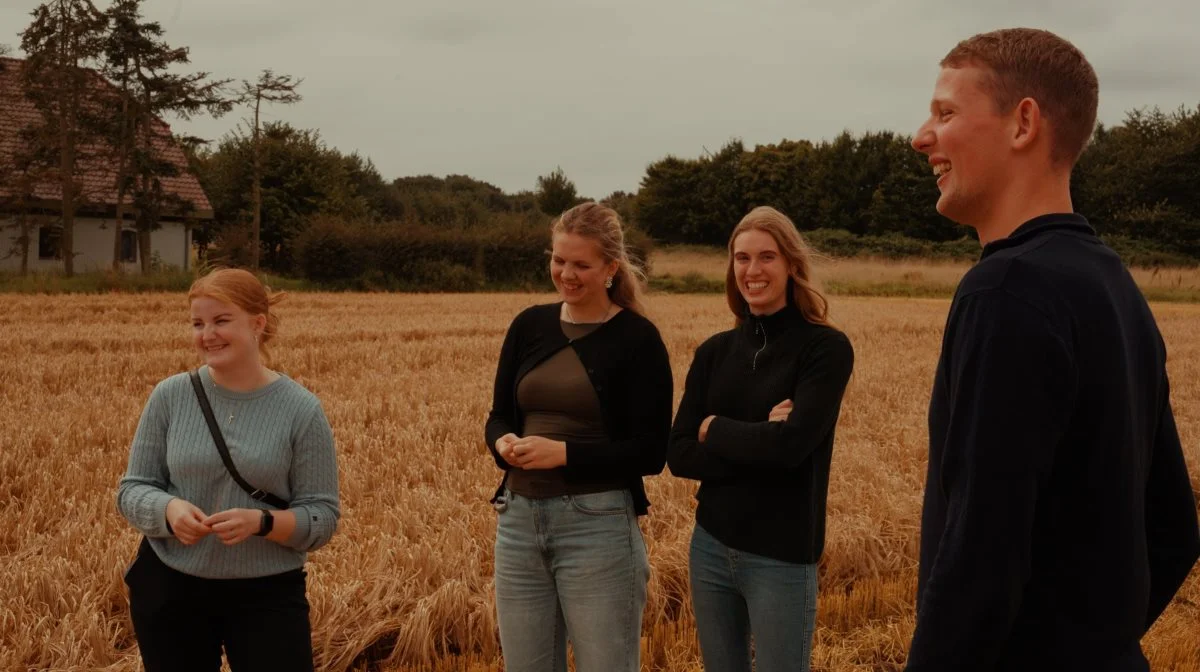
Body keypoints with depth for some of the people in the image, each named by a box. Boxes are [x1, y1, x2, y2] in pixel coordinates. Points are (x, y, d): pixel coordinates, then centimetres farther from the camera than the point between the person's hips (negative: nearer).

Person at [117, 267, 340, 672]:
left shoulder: (301, 410, -8)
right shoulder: (170, 396, -3)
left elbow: (322, 516, -6)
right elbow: (132, 490, 1)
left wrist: (262, 522, -24)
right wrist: (169, 509, -20)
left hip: (268, 594, -2)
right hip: (169, 588, 2)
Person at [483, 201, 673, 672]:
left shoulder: (638, 338, -7)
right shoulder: (529, 325, 7)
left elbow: (651, 452, -9)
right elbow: (498, 416, 11)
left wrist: (563, 453, -20)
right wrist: (503, 442, -13)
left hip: (599, 525, -5)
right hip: (519, 520, 5)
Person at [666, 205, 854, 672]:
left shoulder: (825, 348, -8)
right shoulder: (714, 352, 5)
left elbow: (791, 445, -21)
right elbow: (678, 456, -2)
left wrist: (715, 429, -6)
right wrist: (758, 442, -15)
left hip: (782, 556, -4)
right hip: (711, 546, 5)